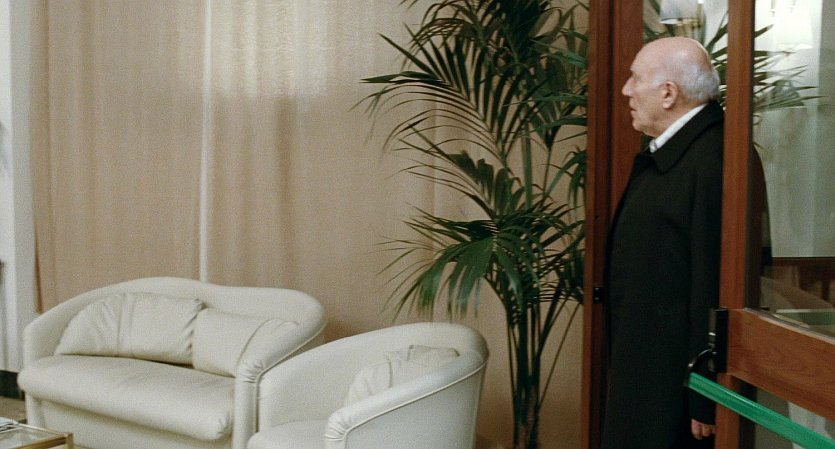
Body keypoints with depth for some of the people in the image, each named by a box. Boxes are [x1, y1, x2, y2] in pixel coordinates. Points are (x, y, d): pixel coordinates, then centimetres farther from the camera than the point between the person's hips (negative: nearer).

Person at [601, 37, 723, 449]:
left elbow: (716, 286, -24)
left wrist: (706, 403, -22)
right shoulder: (661, 153, 10)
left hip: (676, 382, -9)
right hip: (639, 372, 9)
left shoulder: (712, 159, -22)